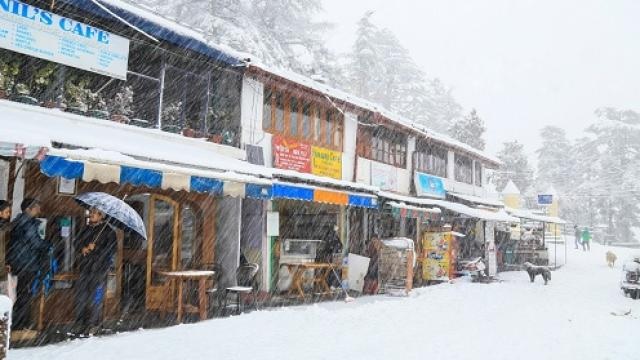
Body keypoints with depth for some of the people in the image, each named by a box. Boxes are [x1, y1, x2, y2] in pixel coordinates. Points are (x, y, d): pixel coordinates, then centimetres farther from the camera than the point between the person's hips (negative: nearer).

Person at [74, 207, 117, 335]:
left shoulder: (108, 230, -3)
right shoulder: (86, 229, 16)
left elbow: (111, 249, -9)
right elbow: (77, 243, 16)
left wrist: (95, 248, -16)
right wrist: (82, 249, -5)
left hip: (99, 268, -6)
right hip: (84, 267, 6)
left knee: (95, 296, -4)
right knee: (81, 294, 6)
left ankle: (93, 323, 4)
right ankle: (80, 322, 16)